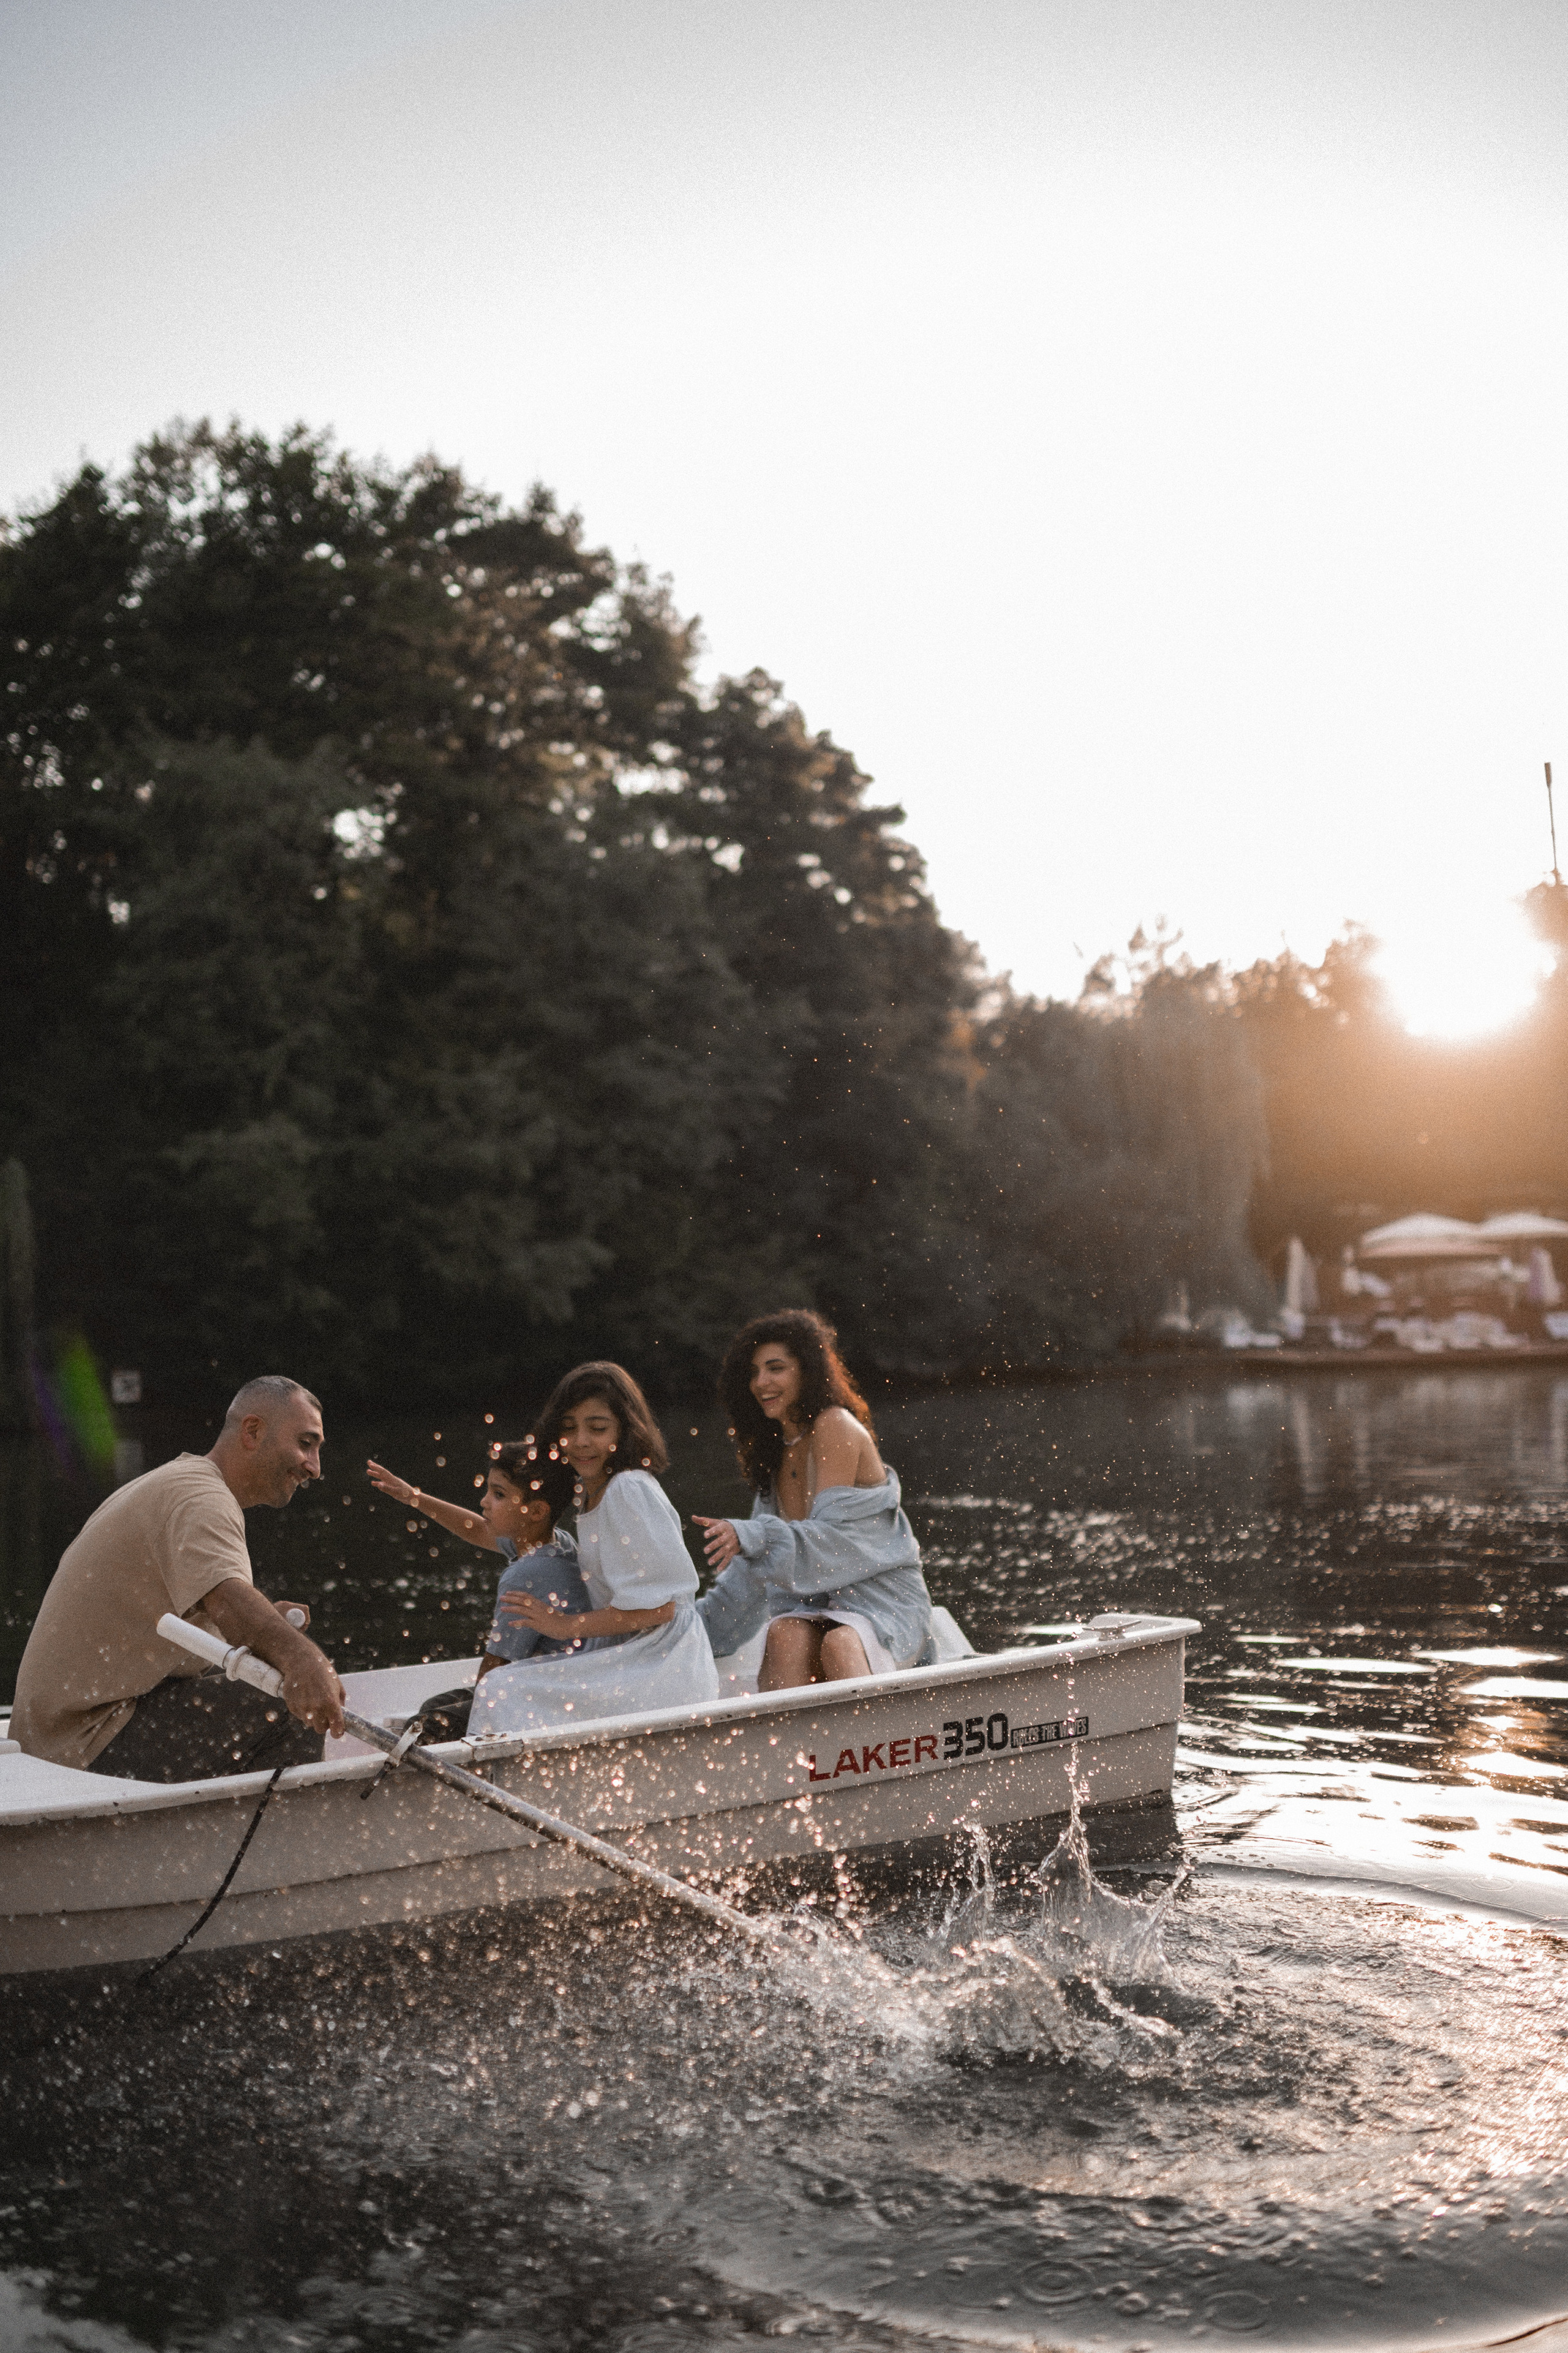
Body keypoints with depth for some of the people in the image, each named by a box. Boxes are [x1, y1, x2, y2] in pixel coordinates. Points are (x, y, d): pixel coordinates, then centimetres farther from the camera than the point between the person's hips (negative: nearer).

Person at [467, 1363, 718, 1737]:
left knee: (501, 1695, -16)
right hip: (628, 1658, 10)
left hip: (660, 1671, -10)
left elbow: (659, 1606, -19)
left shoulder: (629, 1492, -16)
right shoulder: (589, 1492, 13)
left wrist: (567, 1626, -11)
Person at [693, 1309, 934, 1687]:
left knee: (839, 1645, -37)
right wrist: (699, 1624, 16)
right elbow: (764, 1553, 18)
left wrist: (749, 1537, -34)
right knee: (787, 1636, -29)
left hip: (885, 1603, -5)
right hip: (816, 1604, 5)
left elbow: (829, 1537, -20)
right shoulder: (773, 1449, 13)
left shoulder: (836, 1428, -10)